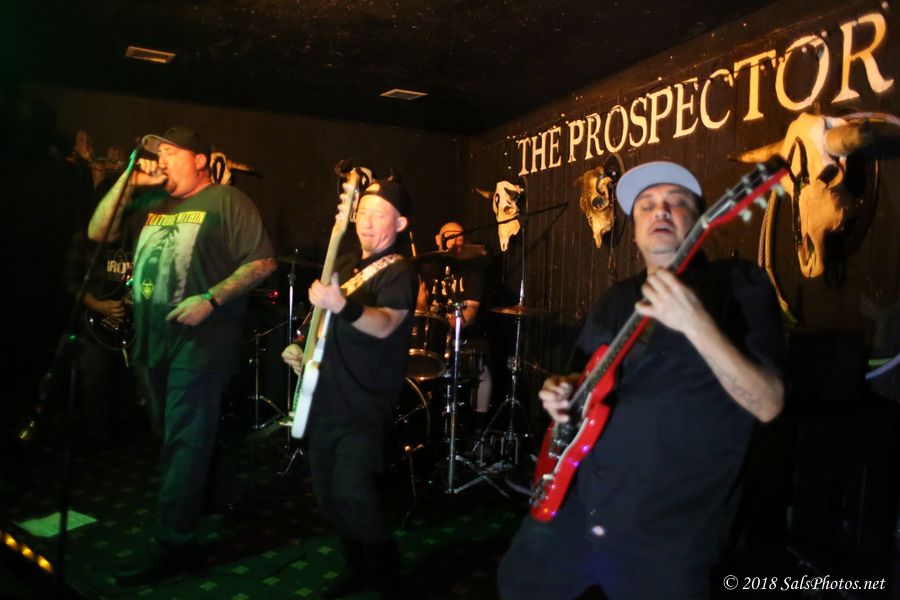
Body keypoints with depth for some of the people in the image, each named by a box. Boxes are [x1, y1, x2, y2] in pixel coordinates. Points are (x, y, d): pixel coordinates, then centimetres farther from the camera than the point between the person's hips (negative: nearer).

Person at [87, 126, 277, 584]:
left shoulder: (226, 200, -7)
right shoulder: (151, 203, 15)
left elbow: (262, 262, -13)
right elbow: (97, 233, 12)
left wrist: (211, 299, -22)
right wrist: (128, 182, 3)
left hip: (200, 340, -8)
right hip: (153, 337, 8)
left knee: (184, 441, -5)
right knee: (174, 433, 20)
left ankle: (174, 545, 2)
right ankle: (205, 495, 42)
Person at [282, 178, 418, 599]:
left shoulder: (399, 272, -11)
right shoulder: (345, 264, 13)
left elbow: (385, 324, -30)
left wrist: (343, 307, -48)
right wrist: (300, 347, 8)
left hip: (364, 407, -8)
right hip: (325, 399, 8)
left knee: (353, 492, -16)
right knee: (328, 495, 13)